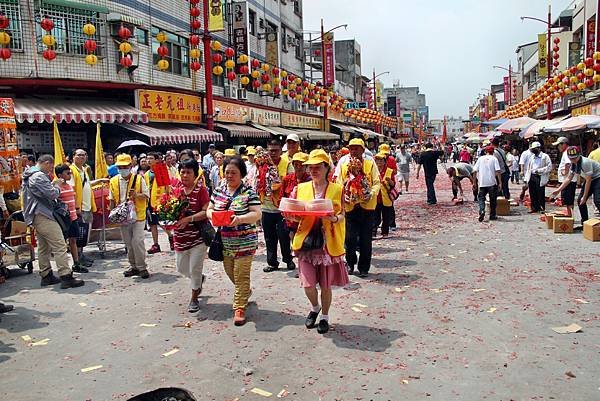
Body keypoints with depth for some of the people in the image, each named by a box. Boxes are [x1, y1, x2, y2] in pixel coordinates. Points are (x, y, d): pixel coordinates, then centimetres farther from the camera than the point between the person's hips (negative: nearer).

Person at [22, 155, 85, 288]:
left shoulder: (28, 176, 18)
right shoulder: (39, 176, -15)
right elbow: (52, 194, -20)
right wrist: (58, 187, 0)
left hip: (35, 217, 11)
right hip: (43, 216, -11)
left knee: (43, 247, 15)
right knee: (60, 246, -11)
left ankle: (46, 276, 20)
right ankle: (66, 277, -13)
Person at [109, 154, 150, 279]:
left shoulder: (139, 179, -4)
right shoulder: (114, 181, 6)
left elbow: (146, 196, -2)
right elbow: (112, 199, 13)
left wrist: (136, 195, -21)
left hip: (138, 216, -4)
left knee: (137, 241, -10)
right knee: (128, 243, 10)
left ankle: (142, 267, 2)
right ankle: (134, 266, 22)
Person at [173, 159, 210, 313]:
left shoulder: (201, 190, -11)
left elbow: (206, 212, -17)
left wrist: (189, 219, -26)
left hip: (198, 235, -5)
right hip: (180, 236, 6)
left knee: (195, 268, 1)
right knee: (182, 268, 16)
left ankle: (194, 299, 20)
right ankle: (200, 279, 46)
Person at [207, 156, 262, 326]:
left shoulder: (249, 192, -10)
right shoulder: (218, 190, 6)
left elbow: (256, 214, -15)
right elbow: (209, 209, 11)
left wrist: (240, 219, -31)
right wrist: (212, 215, -13)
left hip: (244, 242, -5)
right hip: (225, 242, 6)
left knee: (241, 275, -1)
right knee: (230, 272, 18)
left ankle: (239, 308, 13)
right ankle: (246, 292, 45)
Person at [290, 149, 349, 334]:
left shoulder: (337, 189, 1)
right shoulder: (301, 188, 6)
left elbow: (342, 215, 4)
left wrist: (335, 219, -17)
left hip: (328, 243, -1)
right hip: (307, 242, 1)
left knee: (326, 285, 7)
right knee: (308, 284, -1)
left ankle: (324, 317, 32)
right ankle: (315, 307, 33)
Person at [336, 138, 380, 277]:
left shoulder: (370, 163, 5)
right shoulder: (343, 164, 8)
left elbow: (377, 182, 2)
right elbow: (339, 183, 7)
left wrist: (371, 194, -15)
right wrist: (344, 196, -10)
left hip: (367, 205, 0)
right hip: (350, 206, 1)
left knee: (366, 239, 4)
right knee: (350, 237, 2)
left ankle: (364, 267, 16)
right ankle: (350, 263, 23)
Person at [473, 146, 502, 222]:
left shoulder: (480, 158, 6)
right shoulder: (494, 158, -1)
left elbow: (475, 170, 3)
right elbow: (498, 171, -10)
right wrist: (500, 182, -6)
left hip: (482, 183, 1)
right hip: (492, 182, -1)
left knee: (481, 198, 7)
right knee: (493, 199, 11)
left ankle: (482, 211, -17)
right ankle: (492, 215, 15)